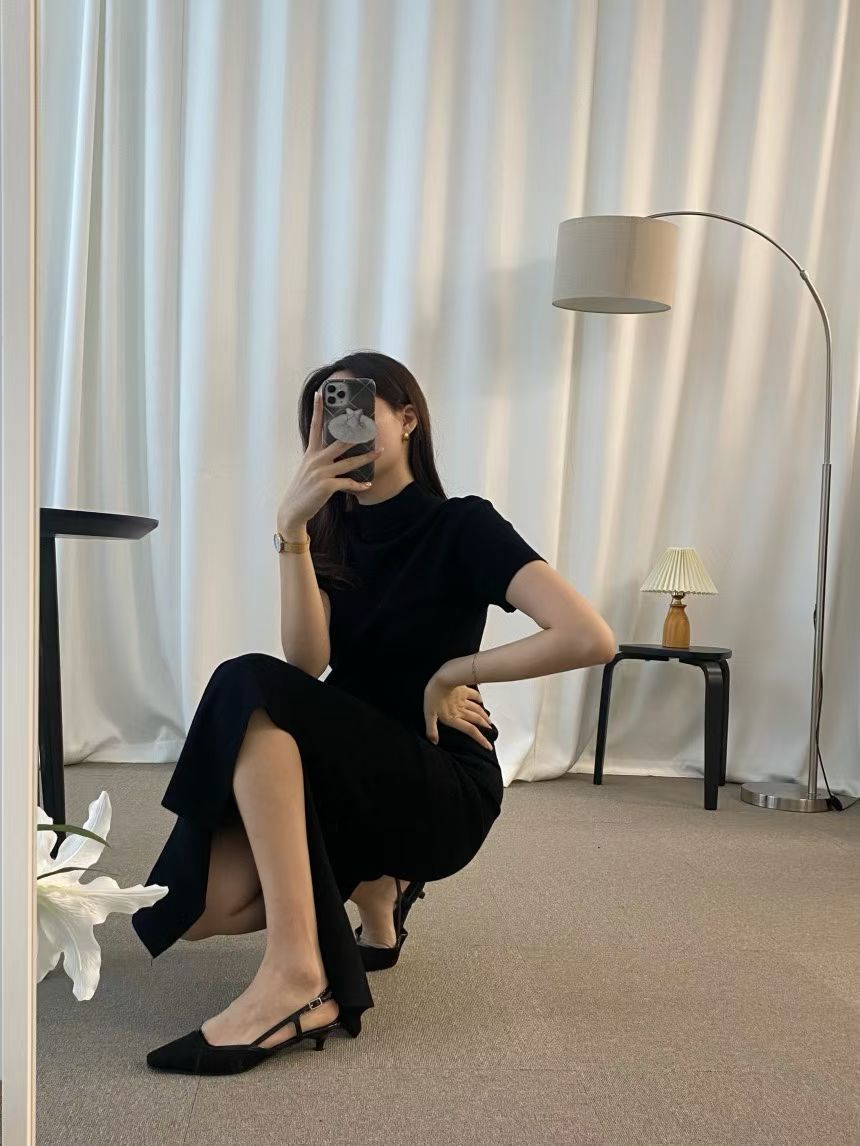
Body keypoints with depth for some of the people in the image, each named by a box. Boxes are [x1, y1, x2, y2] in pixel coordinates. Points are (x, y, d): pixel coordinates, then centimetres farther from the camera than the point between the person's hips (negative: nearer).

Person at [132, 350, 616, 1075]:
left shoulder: (464, 526, -5)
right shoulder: (334, 536, 11)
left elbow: (591, 639, -21)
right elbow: (307, 664, -9)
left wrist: (455, 673, -12)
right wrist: (292, 529, -19)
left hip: (444, 790, -6)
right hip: (350, 776, 6)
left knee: (250, 689, -28)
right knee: (201, 904, -18)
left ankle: (296, 976, -33)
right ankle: (372, 883, 13)